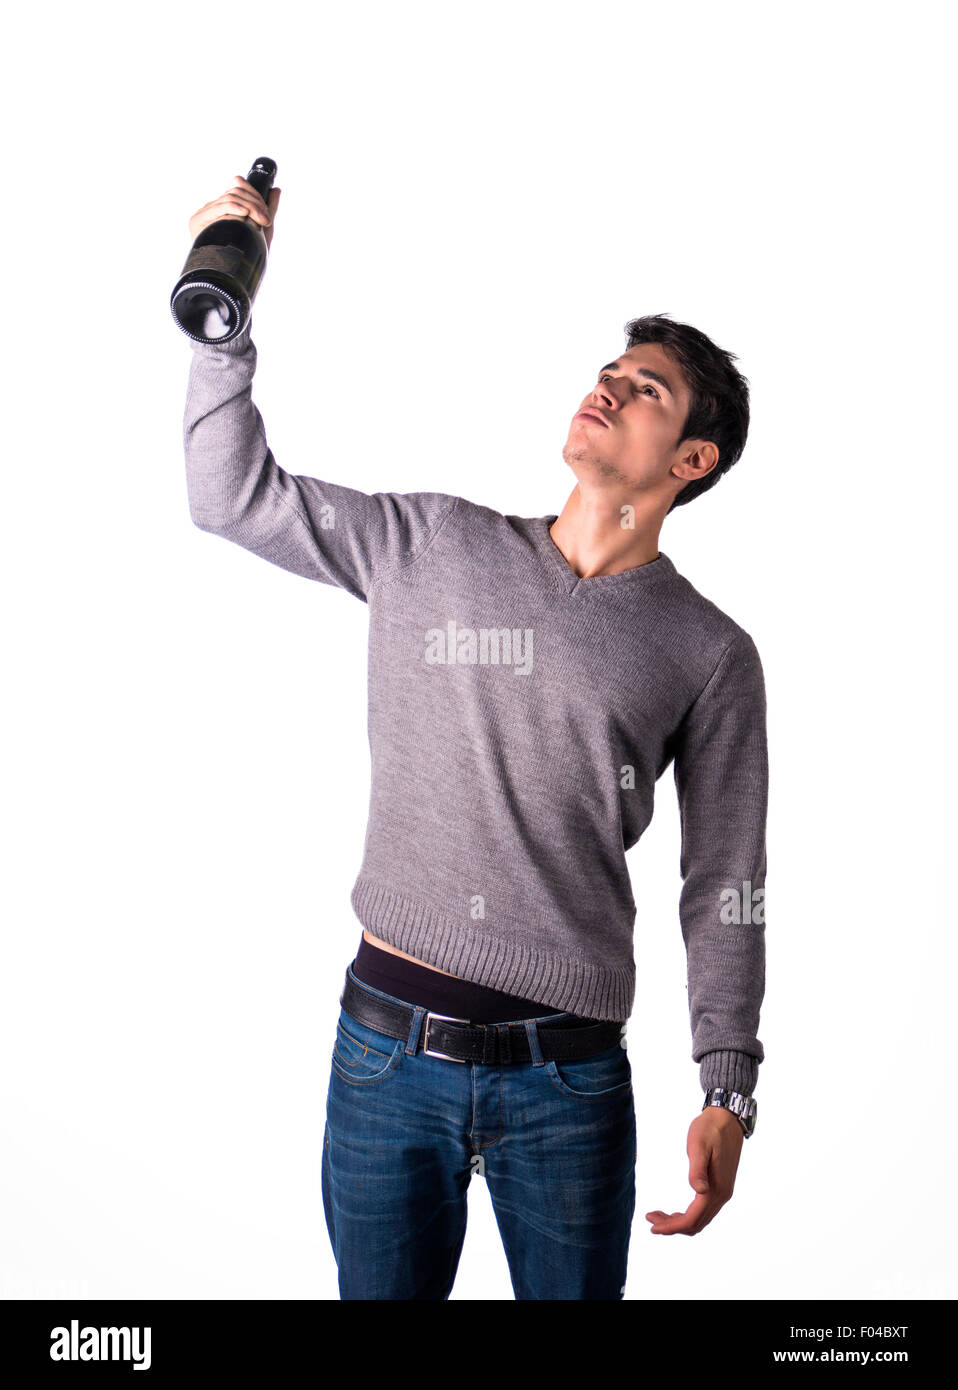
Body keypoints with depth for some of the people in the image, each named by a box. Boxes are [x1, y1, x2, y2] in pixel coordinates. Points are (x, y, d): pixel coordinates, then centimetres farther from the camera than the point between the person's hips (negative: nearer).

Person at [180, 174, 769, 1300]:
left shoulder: (711, 653, 1)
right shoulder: (431, 547, 6)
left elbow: (726, 889, 3)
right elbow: (233, 495, 9)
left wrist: (728, 1092, -2)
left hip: (568, 1080, -1)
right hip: (384, 1043, 1)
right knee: (380, 1292, 13)